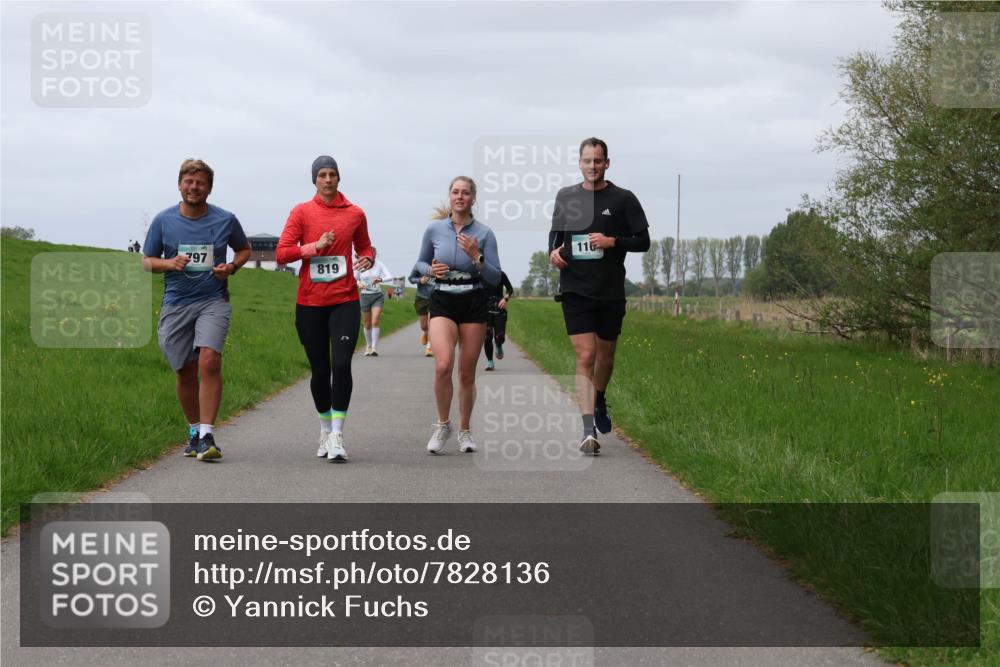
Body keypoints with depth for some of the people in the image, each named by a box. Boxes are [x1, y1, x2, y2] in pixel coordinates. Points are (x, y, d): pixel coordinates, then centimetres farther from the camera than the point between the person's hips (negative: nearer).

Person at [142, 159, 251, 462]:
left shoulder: (226, 220, 3)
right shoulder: (163, 220, 4)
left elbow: (244, 249, 19)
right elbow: (147, 260, 11)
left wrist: (231, 267, -2)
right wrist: (169, 263, -10)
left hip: (213, 302, -2)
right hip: (176, 304, 2)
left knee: (209, 361, -22)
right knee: (185, 372, 7)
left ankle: (207, 436, -22)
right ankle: (194, 431, 28)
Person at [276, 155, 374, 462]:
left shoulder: (355, 214, 6)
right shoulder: (301, 212, 2)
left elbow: (364, 247, 22)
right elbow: (282, 253, -2)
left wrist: (367, 260, 0)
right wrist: (315, 246, -15)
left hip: (344, 301, 0)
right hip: (310, 302, 0)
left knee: (341, 365, -15)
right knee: (320, 370, 7)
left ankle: (337, 435, -11)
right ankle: (325, 430, 25)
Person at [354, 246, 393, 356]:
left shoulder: (379, 265, -3)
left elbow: (389, 276, -11)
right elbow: (354, 280, 7)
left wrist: (381, 279, -31)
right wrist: (359, 284, -16)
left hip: (378, 295, -1)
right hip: (365, 296, 1)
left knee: (375, 322, -15)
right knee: (368, 324, 8)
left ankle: (374, 348, -13)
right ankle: (368, 346, 30)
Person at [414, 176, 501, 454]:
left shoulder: (484, 233, -2)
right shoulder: (434, 229, 1)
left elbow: (495, 277, -2)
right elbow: (421, 262, 15)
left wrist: (476, 257, -17)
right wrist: (430, 270, -7)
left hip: (474, 305, 0)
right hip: (443, 303, 0)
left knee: (467, 372, 4)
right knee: (443, 365, -20)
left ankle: (464, 430, 23)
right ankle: (443, 424, 1)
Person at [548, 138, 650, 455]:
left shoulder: (623, 199, 0)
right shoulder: (566, 196, 7)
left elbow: (643, 241, 1)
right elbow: (555, 233, 20)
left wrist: (613, 242, -15)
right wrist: (553, 252, -1)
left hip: (611, 291, 0)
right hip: (575, 289, 0)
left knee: (605, 355, 15)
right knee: (585, 356, -11)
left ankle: (599, 402, 45)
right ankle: (589, 430, -16)